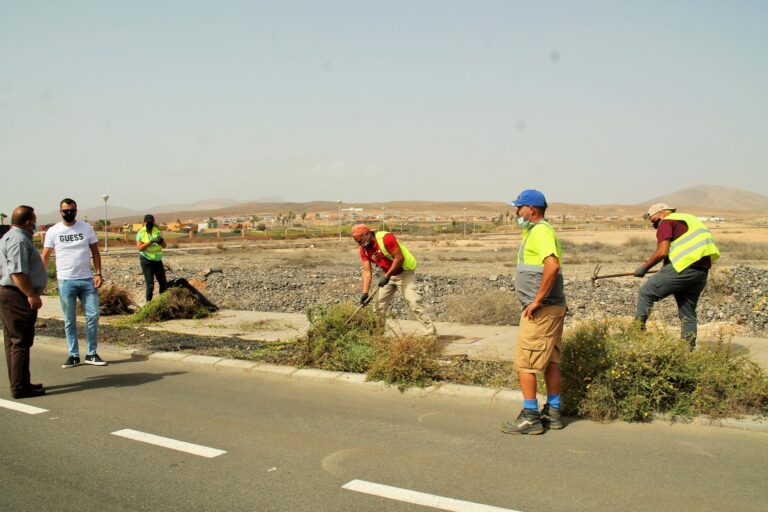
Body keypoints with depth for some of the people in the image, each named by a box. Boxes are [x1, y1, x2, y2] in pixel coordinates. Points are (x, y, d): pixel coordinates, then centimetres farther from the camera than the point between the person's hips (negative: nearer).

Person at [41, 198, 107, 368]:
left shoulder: (87, 228, 3)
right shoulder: (53, 231, 0)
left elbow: (95, 252, 6)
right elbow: (45, 257, 1)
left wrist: (98, 273, -4)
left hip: (87, 280, 1)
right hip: (65, 282, -1)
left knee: (93, 316, 0)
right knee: (69, 320, 6)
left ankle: (91, 354, 11)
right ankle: (73, 355, 15)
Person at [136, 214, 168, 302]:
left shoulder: (157, 232, 4)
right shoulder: (141, 233, -6)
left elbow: (164, 245, -4)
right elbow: (139, 247, -17)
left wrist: (161, 240, -26)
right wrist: (151, 241, -28)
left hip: (158, 261, 5)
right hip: (146, 261, -5)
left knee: (164, 283, 9)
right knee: (150, 285, -8)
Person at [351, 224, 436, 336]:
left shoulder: (386, 238, -25)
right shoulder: (364, 250, -4)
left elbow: (399, 258, -25)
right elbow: (367, 271, -5)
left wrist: (387, 276, -24)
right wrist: (365, 293, -15)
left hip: (404, 273, -7)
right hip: (388, 275, 7)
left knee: (414, 302, -17)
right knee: (378, 304, 6)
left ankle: (430, 332, -14)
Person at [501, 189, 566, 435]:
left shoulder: (540, 231, -15)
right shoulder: (537, 230, 17)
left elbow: (553, 265, -30)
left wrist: (536, 301, -26)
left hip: (540, 310, -11)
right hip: (551, 308, 11)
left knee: (525, 364, -4)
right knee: (550, 362, 15)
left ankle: (530, 417, 1)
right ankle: (552, 413, 24)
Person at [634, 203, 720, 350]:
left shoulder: (666, 222, 2)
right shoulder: (688, 219, 29)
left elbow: (662, 252, -10)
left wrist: (644, 268, 0)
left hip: (684, 268, -8)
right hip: (702, 272, 8)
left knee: (646, 293, -1)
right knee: (688, 312, 14)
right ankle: (689, 348, 15)